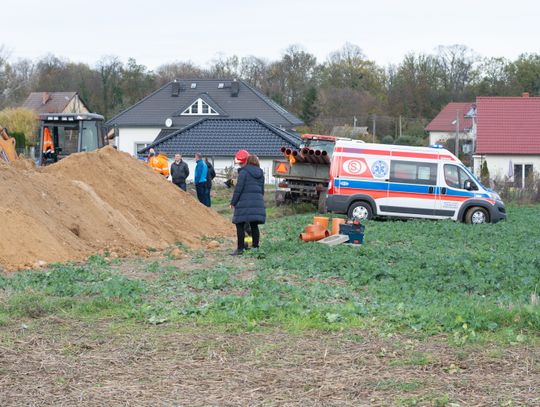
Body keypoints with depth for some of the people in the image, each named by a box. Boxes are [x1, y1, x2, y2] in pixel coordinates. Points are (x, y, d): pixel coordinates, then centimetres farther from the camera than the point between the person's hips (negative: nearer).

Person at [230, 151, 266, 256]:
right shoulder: (260, 173, 14)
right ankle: (255, 247, 10)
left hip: (245, 202, -6)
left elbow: (238, 188, -10)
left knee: (240, 225, -1)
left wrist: (233, 202, -4)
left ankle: (240, 248, -4)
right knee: (254, 226, 11)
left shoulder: (243, 172, -8)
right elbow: (262, 189, 19)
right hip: (257, 202, 6)